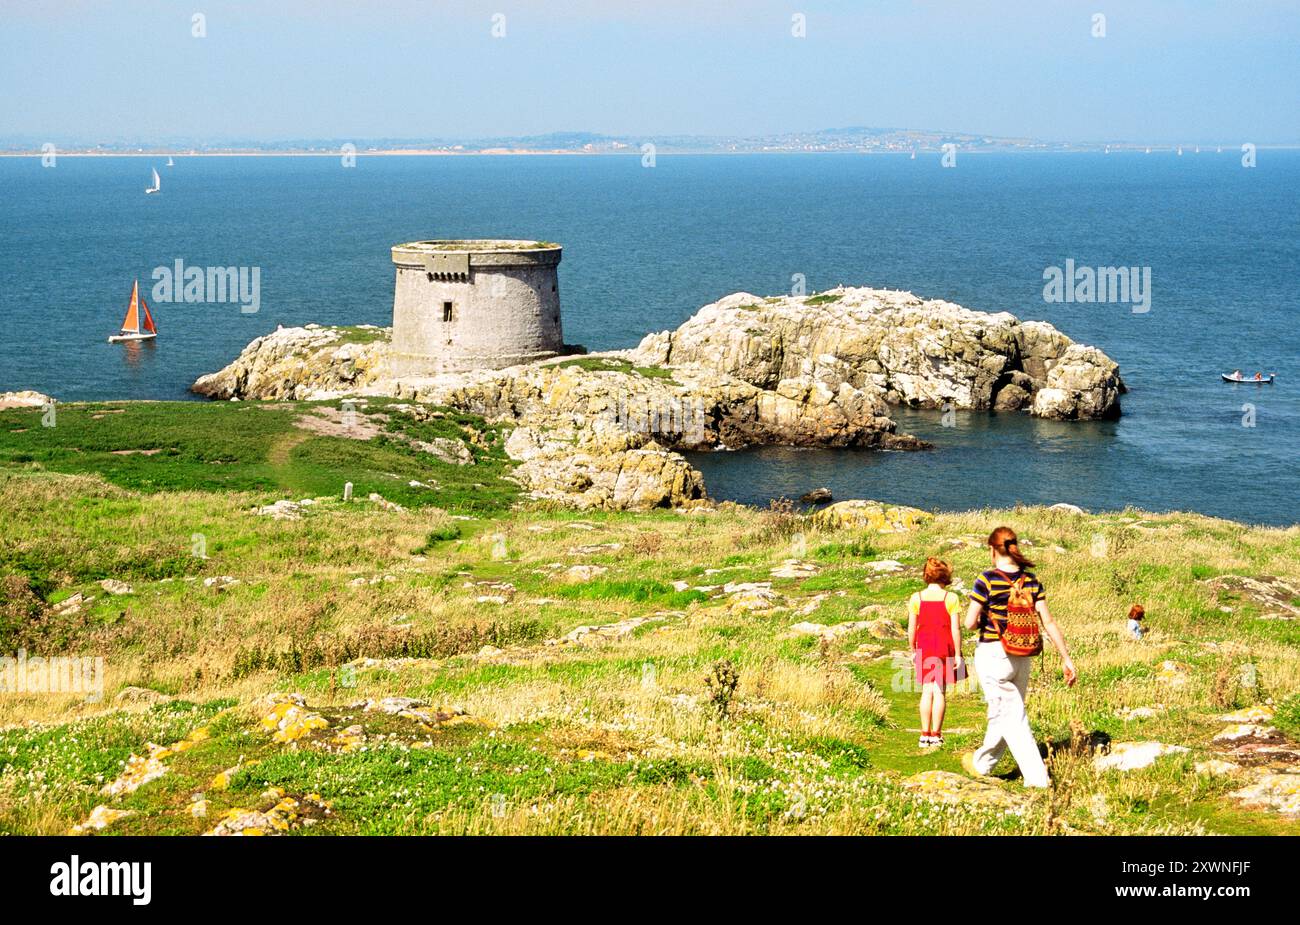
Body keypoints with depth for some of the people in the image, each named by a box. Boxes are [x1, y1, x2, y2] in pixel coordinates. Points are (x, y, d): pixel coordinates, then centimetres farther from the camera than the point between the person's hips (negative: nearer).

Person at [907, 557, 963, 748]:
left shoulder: (916, 598, -1)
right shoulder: (951, 598, -6)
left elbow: (911, 628, 0)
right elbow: (956, 628, -8)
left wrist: (913, 650, 12)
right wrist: (957, 654, -3)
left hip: (924, 648, 2)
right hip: (945, 648, -2)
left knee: (927, 691, 9)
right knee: (940, 691, 4)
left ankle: (925, 735, 7)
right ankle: (936, 734, 4)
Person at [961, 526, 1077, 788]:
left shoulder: (987, 580, -14)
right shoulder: (1031, 580, 0)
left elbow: (970, 623, -14)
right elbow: (1048, 622, -1)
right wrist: (1066, 658, 2)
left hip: (992, 655, -6)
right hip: (1022, 657, 6)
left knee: (1013, 718, -1)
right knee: (1004, 714, 20)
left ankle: (1037, 778, -6)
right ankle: (982, 763, 38)